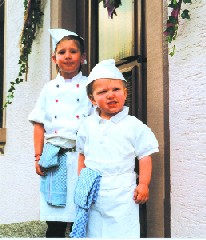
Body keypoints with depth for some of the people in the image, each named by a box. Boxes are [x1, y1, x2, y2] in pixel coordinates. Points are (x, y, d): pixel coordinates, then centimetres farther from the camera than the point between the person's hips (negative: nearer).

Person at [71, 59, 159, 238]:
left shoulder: (134, 126, -3)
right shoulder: (87, 125, 8)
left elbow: (145, 156, -2)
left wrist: (143, 184, -7)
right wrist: (81, 180, 14)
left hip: (122, 193, -3)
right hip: (92, 193, 4)